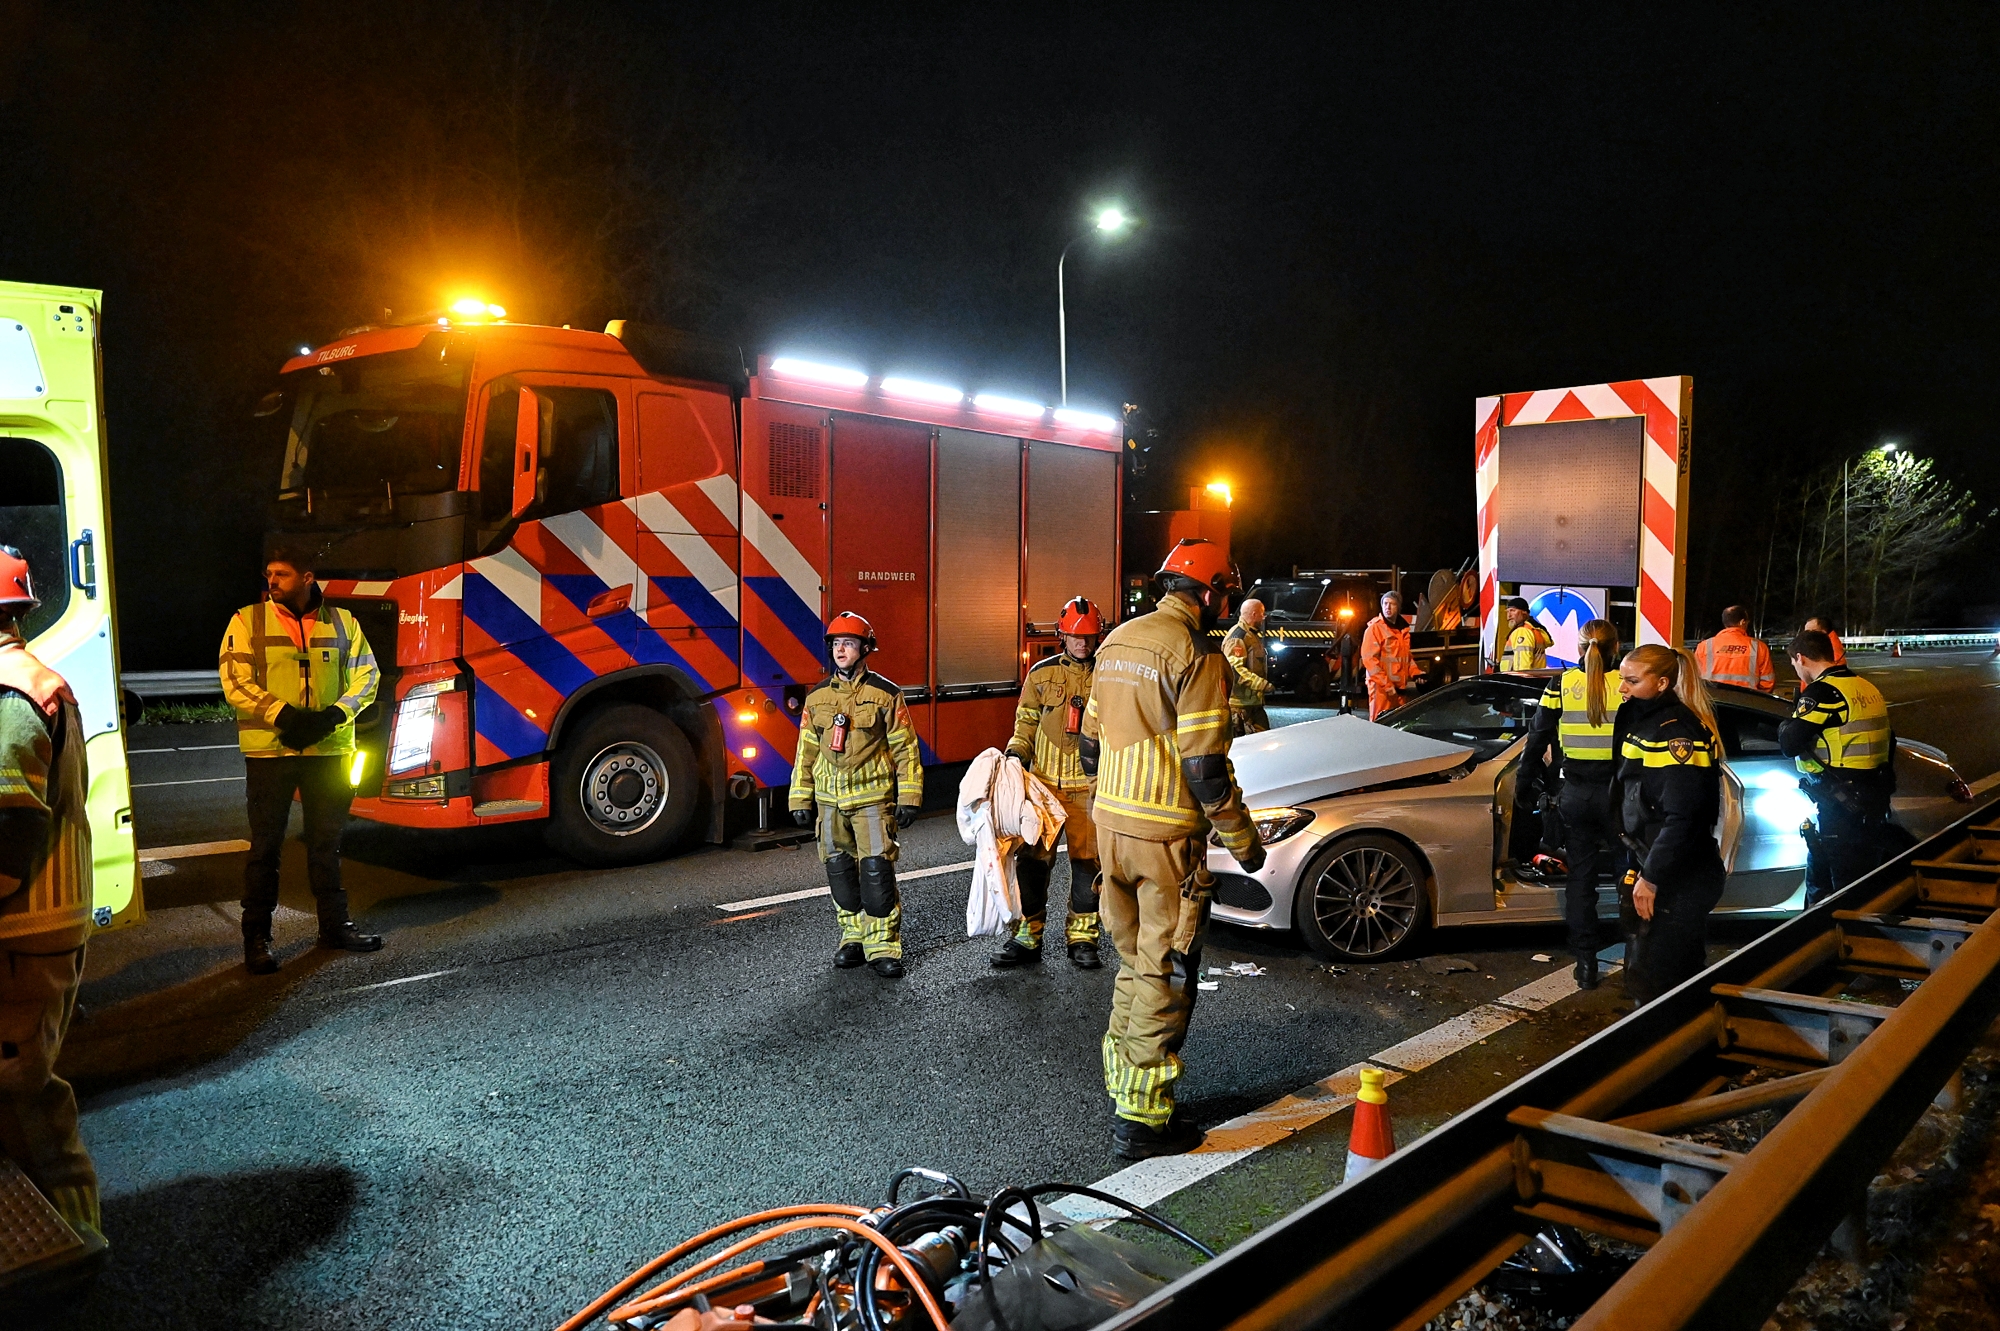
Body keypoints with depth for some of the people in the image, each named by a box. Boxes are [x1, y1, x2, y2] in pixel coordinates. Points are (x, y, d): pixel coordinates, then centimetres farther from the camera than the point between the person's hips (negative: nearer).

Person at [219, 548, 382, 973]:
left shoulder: (342, 622, 7)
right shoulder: (248, 621, 0)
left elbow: (366, 675, 5)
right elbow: (235, 682, -7)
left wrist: (333, 714, -12)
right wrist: (283, 715, -20)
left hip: (330, 749, 2)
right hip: (269, 750, -2)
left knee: (327, 842, 13)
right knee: (266, 846, 2)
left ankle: (334, 924, 25)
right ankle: (256, 937, 12)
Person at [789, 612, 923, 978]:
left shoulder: (885, 695, -4)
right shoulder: (817, 698, 8)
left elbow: (905, 750, -3)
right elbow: (806, 753, 12)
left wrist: (908, 799, -8)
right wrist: (800, 801, 9)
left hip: (873, 799, -4)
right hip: (831, 801, 4)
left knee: (877, 870, -7)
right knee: (840, 872, 9)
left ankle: (883, 946, 2)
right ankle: (854, 938, 23)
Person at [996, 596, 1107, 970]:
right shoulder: (1042, 673, 6)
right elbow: (1026, 721, 13)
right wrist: (1017, 753, -3)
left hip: (1091, 784, 0)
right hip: (1045, 781, 0)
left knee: (1087, 861, 4)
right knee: (1033, 858, 0)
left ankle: (1082, 937, 16)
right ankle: (1027, 936, 10)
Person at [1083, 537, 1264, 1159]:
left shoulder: (1117, 641, 11)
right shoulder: (1195, 655, -14)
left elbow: (1091, 745, 16)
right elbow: (1204, 767, -17)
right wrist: (1244, 840, -7)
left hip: (1111, 826, 8)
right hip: (1168, 836, -8)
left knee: (1135, 964, 21)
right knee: (1164, 977, 2)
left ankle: (1124, 1083, 31)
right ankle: (1143, 1119, 9)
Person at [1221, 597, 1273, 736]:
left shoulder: (1252, 635, 20)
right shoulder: (1237, 637, -15)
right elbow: (1236, 669, -25)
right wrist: (1262, 684, -28)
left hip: (1254, 701, 11)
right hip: (1239, 703, -11)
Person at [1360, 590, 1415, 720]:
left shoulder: (1403, 629, 14)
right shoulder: (1375, 628, -9)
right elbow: (1369, 659, -15)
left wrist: (1415, 674, 7)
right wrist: (1386, 685, -18)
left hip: (1400, 686, 7)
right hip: (1381, 686, -7)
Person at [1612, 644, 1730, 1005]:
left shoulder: (1678, 732, -19)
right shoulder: (1642, 718, 10)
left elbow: (1682, 819, -24)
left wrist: (1651, 877, -20)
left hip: (1681, 880, -10)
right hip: (1655, 868, 10)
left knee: (1652, 981, -6)